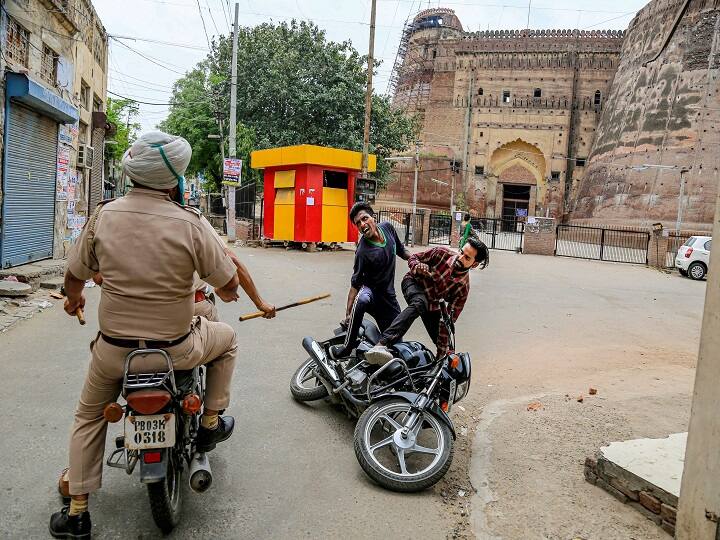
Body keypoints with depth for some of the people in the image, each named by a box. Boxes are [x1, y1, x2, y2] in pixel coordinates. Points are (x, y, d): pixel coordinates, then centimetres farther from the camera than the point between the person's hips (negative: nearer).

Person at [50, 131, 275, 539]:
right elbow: (229, 282, -10)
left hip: (114, 348, 3)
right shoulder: (191, 223, -17)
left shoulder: (104, 215, -6)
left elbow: (76, 274, 6)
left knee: (89, 416, 27)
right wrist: (227, 292, 16)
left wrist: (73, 299, 30)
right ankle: (211, 423, 29)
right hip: (175, 348, -3)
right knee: (227, 339, 27)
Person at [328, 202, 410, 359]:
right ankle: (348, 346, -25)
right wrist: (348, 314, -25)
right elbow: (355, 283, -20)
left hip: (388, 294, 5)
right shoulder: (363, 252, -24)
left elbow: (400, 250, 12)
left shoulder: (387, 227, -7)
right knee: (361, 300, -41)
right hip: (370, 289, -5)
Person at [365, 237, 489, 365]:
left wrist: (443, 351, -23)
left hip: (432, 304, 3)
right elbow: (414, 258, -8)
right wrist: (417, 267, -33)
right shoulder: (441, 253, -23)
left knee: (445, 348, -7)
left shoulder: (463, 287, -21)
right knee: (419, 303, -40)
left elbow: (449, 319, -21)